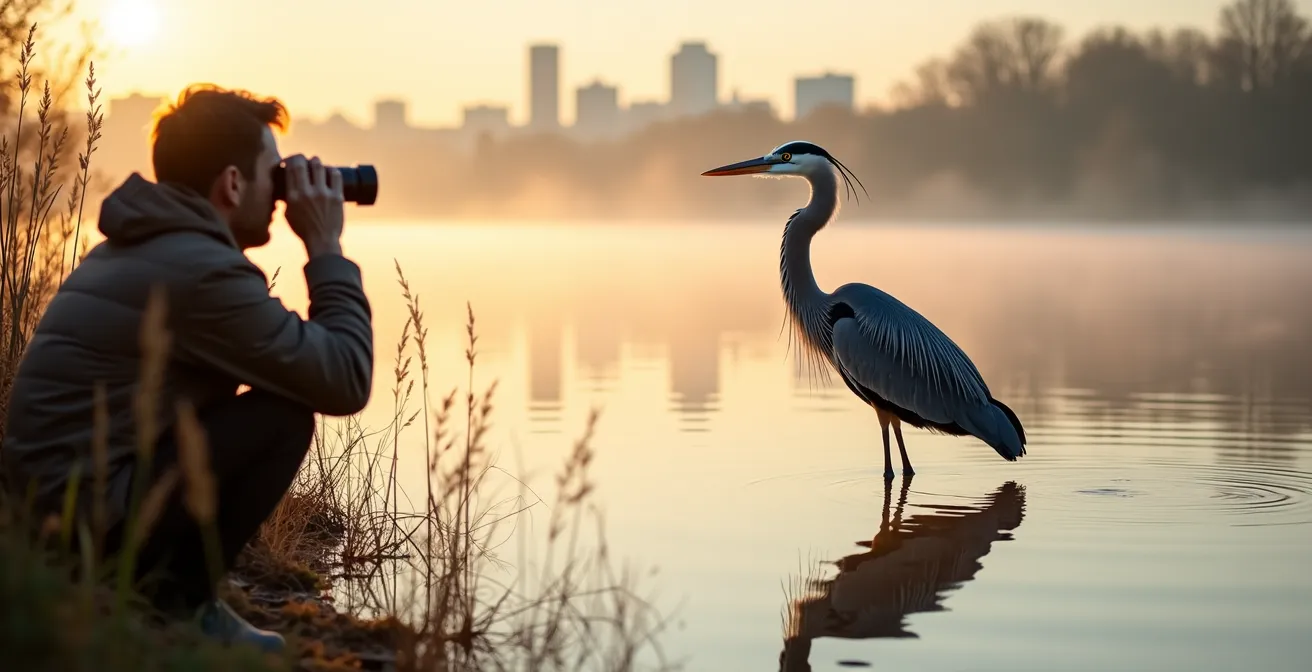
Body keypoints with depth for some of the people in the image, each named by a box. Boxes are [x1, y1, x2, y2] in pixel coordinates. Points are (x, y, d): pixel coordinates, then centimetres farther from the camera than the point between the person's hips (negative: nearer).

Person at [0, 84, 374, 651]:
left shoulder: (133, 245, 15)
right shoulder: (203, 269, -17)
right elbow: (346, 382, -13)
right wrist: (326, 249, -5)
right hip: (90, 516, -10)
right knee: (285, 416, -10)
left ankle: (144, 583, 13)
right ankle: (180, 599, 0)